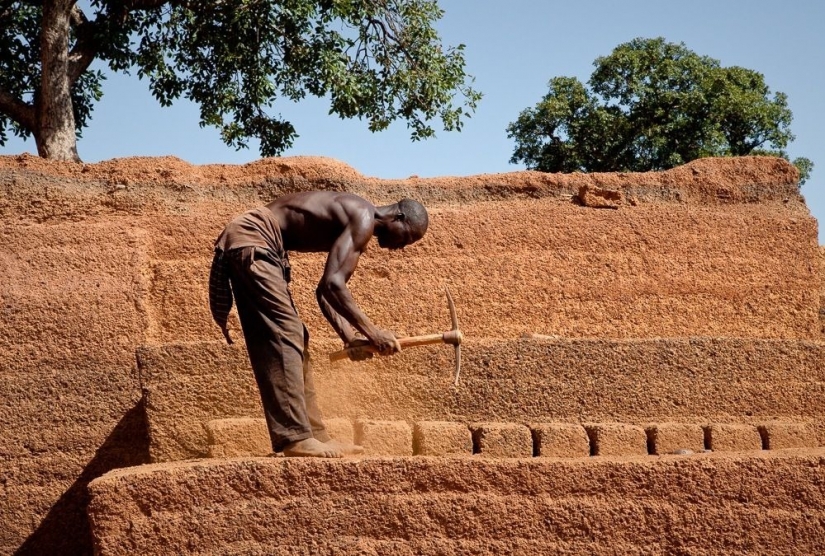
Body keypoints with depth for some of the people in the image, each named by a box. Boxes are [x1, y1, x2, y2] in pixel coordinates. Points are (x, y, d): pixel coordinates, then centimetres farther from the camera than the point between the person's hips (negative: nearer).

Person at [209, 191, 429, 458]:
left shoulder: (351, 225, 17)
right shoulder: (363, 220, -14)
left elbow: (325, 290, 18)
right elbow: (332, 284, -24)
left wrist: (349, 336, 6)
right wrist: (372, 333, -20)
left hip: (250, 245, 11)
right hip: (251, 241, -11)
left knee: (293, 338, 10)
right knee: (284, 336, -14)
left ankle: (314, 435, 13)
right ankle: (295, 438, -15)